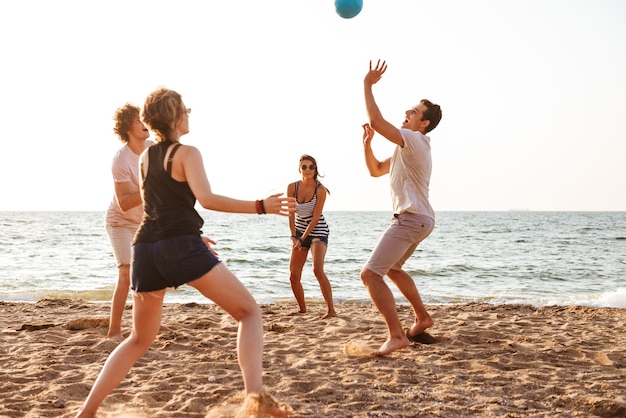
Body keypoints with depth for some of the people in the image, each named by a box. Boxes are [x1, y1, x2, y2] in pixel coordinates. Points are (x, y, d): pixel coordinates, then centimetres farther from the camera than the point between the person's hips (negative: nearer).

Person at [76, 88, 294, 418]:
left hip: (145, 248, 7)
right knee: (249, 312, 1)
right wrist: (261, 207, -15)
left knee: (140, 339, 20)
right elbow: (207, 199, -14)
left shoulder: (144, 159, 21)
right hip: (181, 246, -6)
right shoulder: (187, 153, 1)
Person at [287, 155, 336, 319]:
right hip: (299, 231, 5)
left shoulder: (320, 190, -16)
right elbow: (291, 214, -3)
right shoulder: (292, 187, -6)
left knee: (317, 270, -22)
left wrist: (302, 239, -19)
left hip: (317, 231, -5)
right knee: (294, 276, 3)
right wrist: (294, 237, -12)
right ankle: (302, 309, 22)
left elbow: (315, 218, -17)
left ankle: (331, 310, -18)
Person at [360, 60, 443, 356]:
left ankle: (396, 336, -23)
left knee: (370, 274, -18)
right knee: (392, 269, 30)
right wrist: (367, 144, 9)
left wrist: (367, 85, -16)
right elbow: (375, 170, 26)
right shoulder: (406, 148, 20)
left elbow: (376, 121, -24)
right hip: (418, 220, 11)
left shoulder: (414, 140, -12)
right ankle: (422, 318, 37)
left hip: (411, 219, -11)